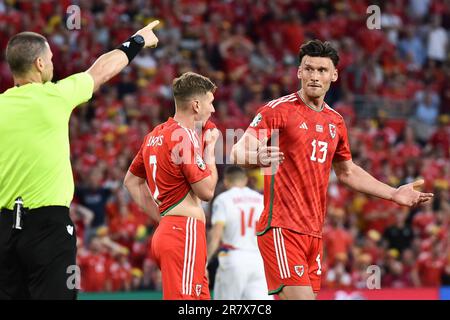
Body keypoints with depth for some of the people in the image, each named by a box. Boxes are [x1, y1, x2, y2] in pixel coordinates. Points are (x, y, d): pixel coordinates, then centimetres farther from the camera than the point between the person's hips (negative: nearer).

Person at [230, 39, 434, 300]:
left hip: (314, 230, 7)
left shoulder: (335, 122, 15)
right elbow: (238, 152, -12)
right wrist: (257, 158, -36)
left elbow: (347, 172, 28)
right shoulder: (279, 110, -5)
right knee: (300, 295, -20)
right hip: (282, 227, -7)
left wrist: (393, 194, 23)